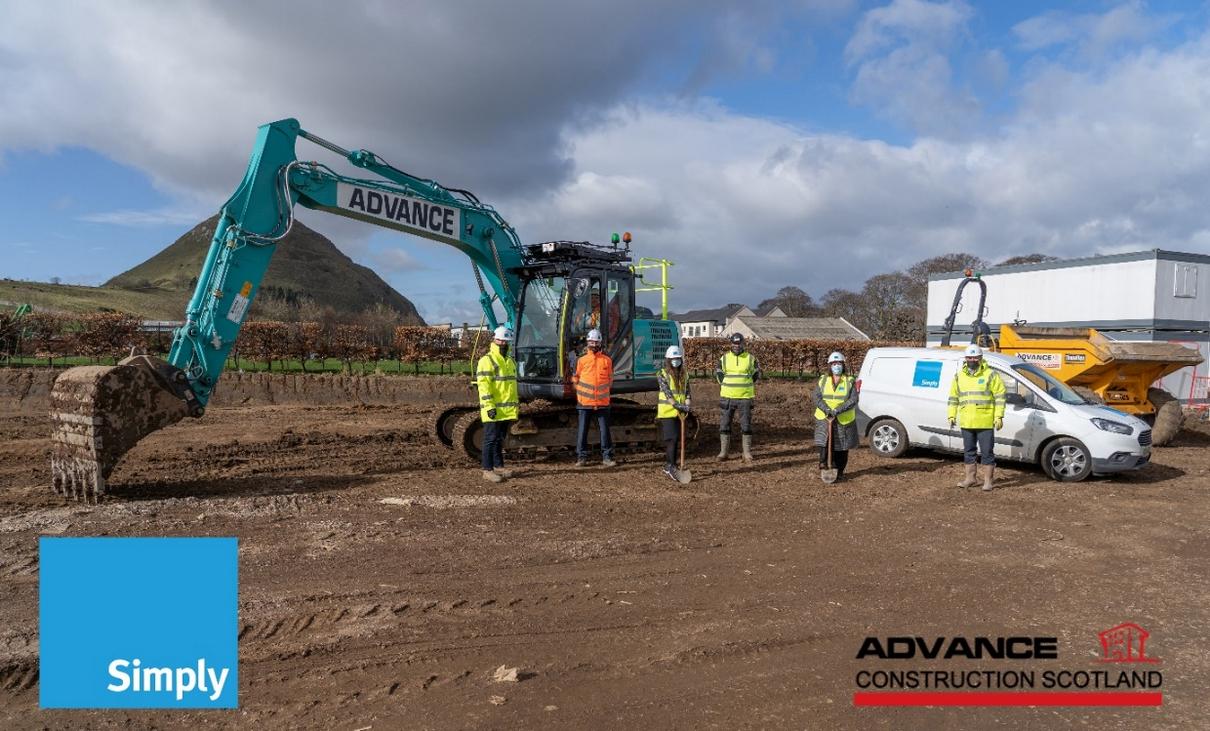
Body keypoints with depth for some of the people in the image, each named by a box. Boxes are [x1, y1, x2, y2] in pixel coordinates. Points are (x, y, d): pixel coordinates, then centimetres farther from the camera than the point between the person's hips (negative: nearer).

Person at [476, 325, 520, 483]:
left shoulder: (510, 361, 17)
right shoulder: (487, 360, -10)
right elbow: (483, 386, -16)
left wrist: (516, 404, 21)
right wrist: (489, 406, -22)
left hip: (508, 410, 8)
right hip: (493, 410, -8)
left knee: (500, 439, 15)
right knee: (491, 439, -3)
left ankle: (498, 466, 23)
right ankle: (487, 470, 3)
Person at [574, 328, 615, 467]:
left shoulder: (607, 360, 4)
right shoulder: (581, 360, 1)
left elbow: (610, 379, 11)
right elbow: (576, 379, 8)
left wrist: (603, 392, 5)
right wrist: (581, 393, 3)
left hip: (603, 403, 1)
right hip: (584, 402, 0)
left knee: (605, 430, 5)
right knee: (582, 430, 3)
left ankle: (607, 457, 13)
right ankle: (581, 457, 12)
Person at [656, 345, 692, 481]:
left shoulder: (685, 374, 11)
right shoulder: (662, 374, -6)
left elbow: (687, 392, 8)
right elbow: (667, 393, -15)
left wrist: (687, 406, -10)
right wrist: (678, 405, -25)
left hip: (680, 413, 6)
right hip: (667, 412, -6)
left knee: (679, 439, 8)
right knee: (671, 439, -11)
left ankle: (668, 466, 17)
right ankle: (670, 466, -9)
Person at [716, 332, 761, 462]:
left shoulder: (751, 358, 1)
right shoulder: (724, 358, 3)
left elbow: (756, 374, 12)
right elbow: (718, 373, 14)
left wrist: (745, 386, 9)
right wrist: (726, 386, 10)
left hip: (745, 398, -1)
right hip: (727, 397, 1)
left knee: (746, 425, 2)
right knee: (724, 424, 3)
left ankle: (747, 452, 10)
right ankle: (724, 451, 12)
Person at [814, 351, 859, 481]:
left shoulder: (850, 381, 2)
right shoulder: (822, 380, 7)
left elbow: (853, 400, -10)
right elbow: (817, 397, -4)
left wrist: (837, 410, -22)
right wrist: (827, 409, -22)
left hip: (844, 421, 0)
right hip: (824, 418, 1)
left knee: (841, 447, 6)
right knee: (824, 441, -16)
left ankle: (839, 471, 19)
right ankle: (824, 463, -2)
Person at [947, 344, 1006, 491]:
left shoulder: (990, 375, -4)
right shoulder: (959, 376, 10)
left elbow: (1000, 396, -6)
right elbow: (953, 397, 15)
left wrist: (999, 416, -12)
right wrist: (952, 416, 9)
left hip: (985, 422, -5)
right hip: (966, 422, 5)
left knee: (987, 451, 1)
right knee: (969, 451, 14)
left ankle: (989, 479, 11)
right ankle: (971, 477, 25)